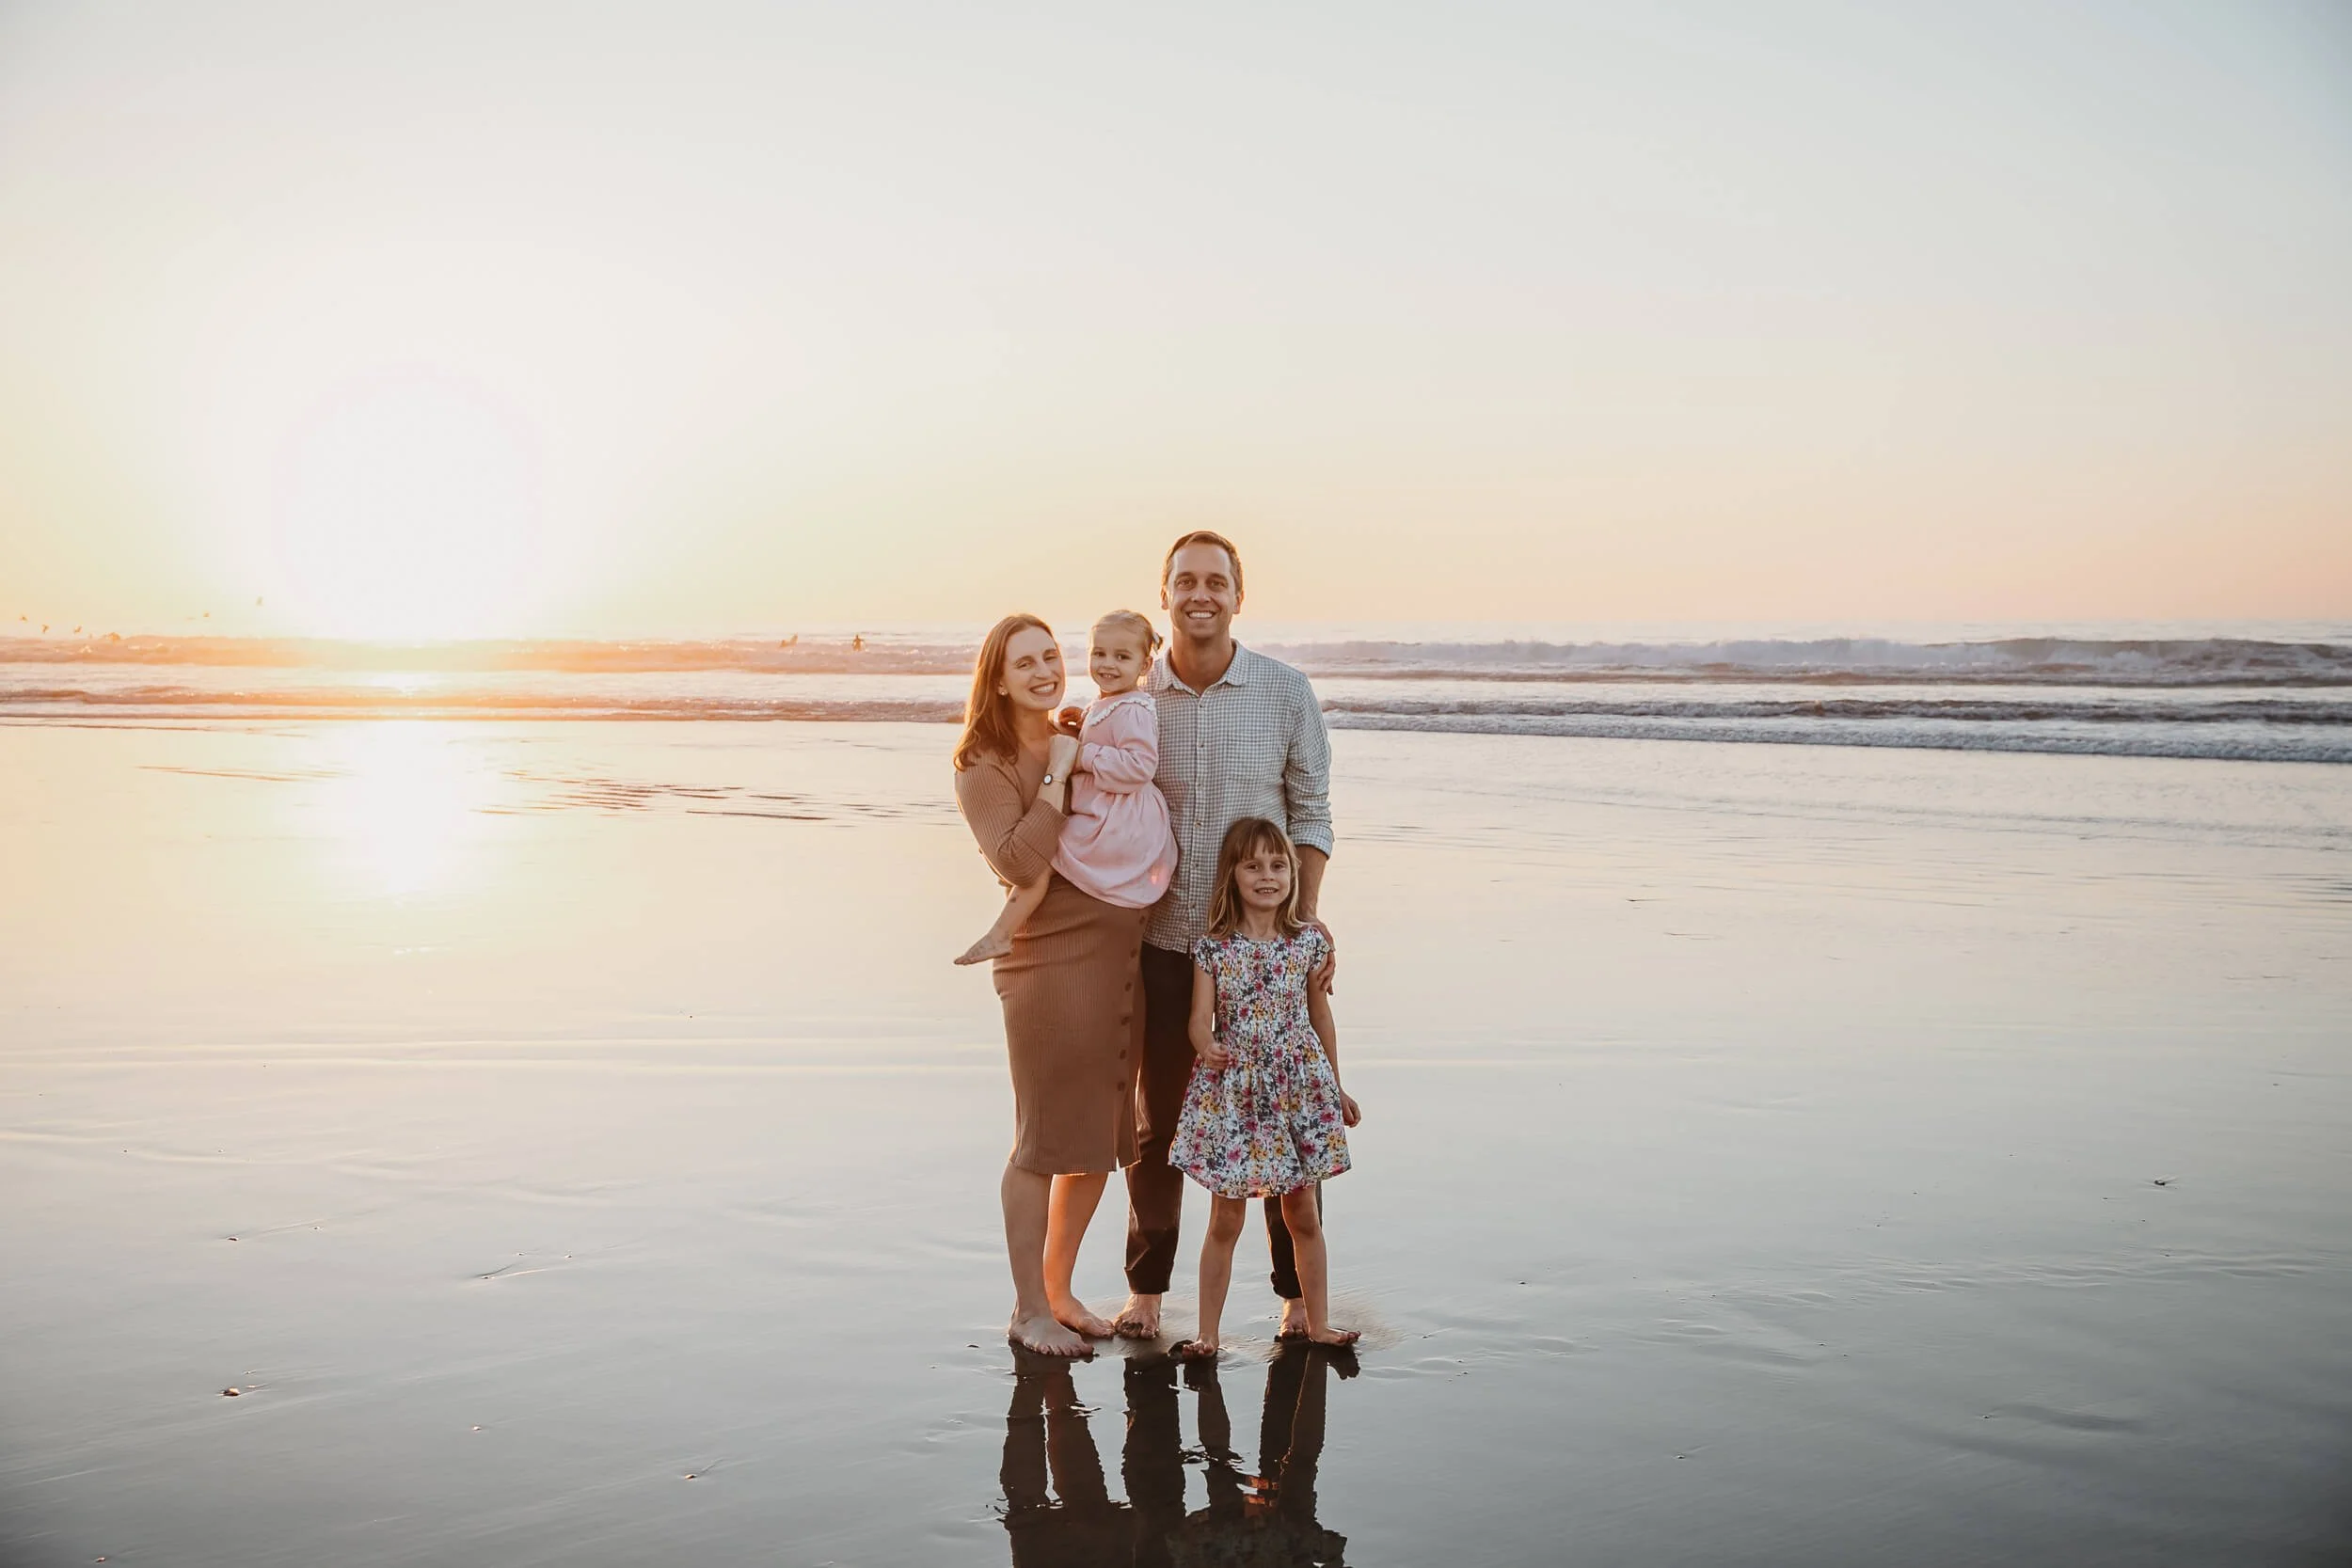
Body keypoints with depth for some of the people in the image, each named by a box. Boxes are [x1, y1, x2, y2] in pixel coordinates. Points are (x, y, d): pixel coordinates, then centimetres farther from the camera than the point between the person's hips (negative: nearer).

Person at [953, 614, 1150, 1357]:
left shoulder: (1083, 744, 14)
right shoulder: (985, 767, -6)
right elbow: (1017, 862, -20)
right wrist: (1059, 777, -18)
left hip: (1124, 960, 7)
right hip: (1049, 966, -7)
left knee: (1100, 1140, 14)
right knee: (1043, 1145, 1)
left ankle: (1059, 1290, 30)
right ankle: (1028, 1312, 16)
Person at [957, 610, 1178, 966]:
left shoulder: (1132, 710, -18)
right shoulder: (1101, 706, 16)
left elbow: (1139, 764, -28)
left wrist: (1085, 757, -22)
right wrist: (1076, 731, 12)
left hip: (1116, 824, -11)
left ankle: (1001, 934, -6)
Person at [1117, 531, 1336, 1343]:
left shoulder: (1286, 692, -4)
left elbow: (1310, 812, 0)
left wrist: (1307, 914, -9)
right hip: (1163, 941, 1)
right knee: (1157, 1122, 13)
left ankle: (1298, 1295, 22)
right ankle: (1146, 1291, 27)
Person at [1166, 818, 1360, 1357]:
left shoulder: (1308, 943, 0)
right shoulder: (1213, 948, -5)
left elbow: (1321, 1016, 10)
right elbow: (1200, 1018, -10)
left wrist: (1335, 1088, 17)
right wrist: (1208, 1046, -33)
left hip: (1298, 1090, 2)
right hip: (1231, 1093, -1)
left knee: (1303, 1216, 12)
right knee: (1225, 1220, 4)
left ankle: (1318, 1324, 25)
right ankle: (1207, 1334, 14)